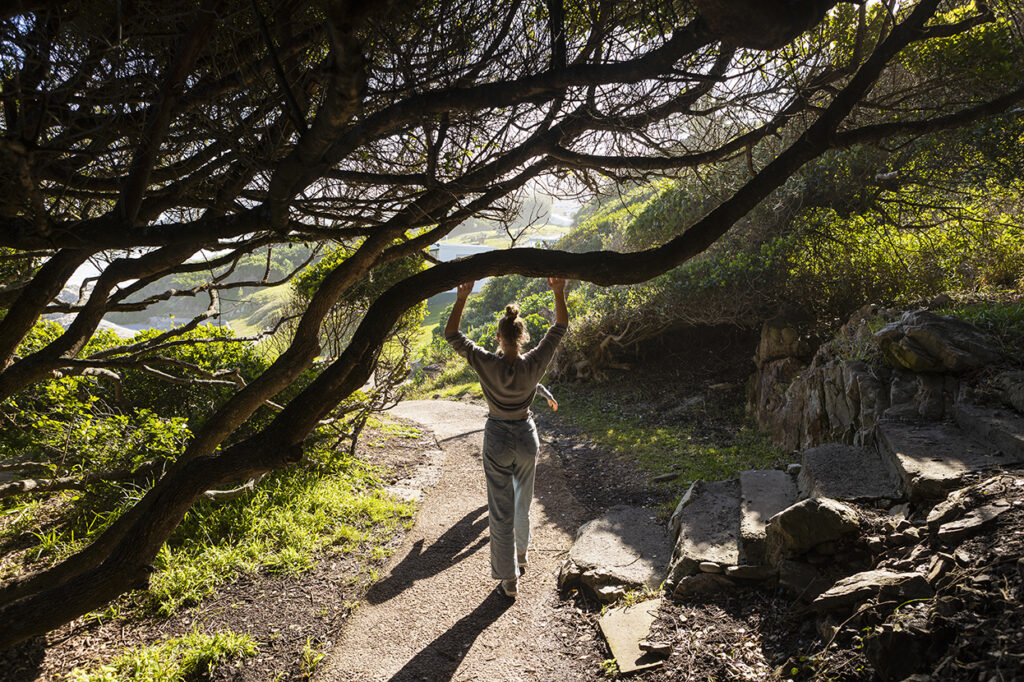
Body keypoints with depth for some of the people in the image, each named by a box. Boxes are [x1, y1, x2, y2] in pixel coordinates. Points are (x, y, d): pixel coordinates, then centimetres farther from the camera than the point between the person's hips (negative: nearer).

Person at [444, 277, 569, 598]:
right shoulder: (534, 364, -16)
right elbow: (560, 328, -4)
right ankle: (522, 550, 48)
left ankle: (509, 578, 13)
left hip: (497, 438, -2)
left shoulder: (487, 364, -19)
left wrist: (461, 299, -16)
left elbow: (452, 335, -11)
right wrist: (559, 293, -8)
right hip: (526, 436, 2)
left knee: (501, 510, 7)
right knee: (523, 499, 26)